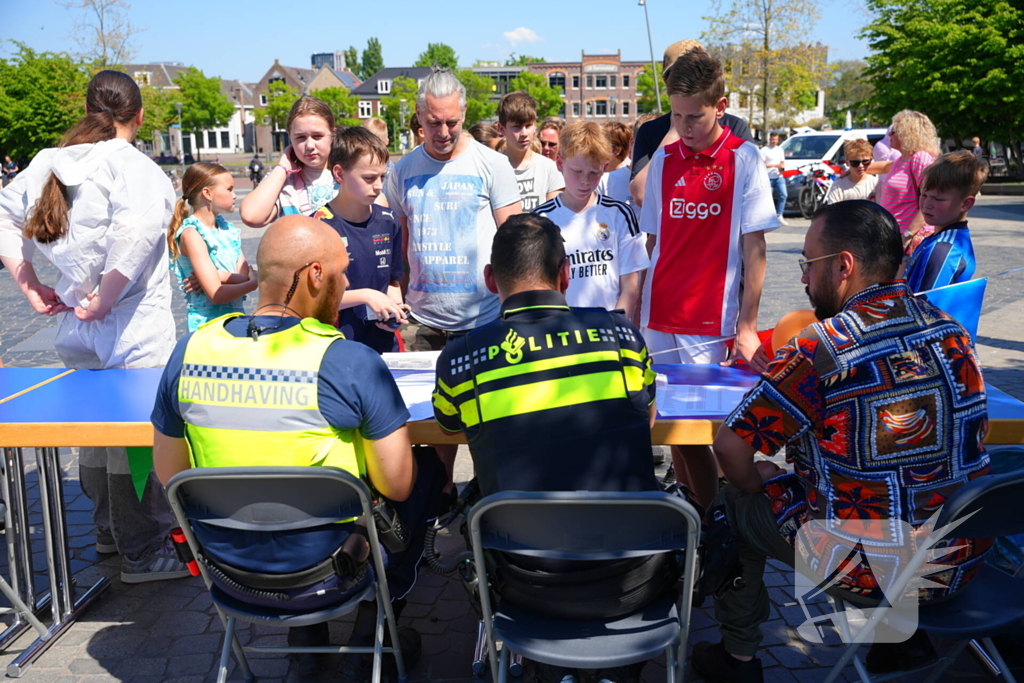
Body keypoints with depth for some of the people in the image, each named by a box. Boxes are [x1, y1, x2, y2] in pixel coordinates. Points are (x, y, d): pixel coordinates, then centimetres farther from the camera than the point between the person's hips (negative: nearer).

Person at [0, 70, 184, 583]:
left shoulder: (49, 163, 7)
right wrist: (104, 300, -24)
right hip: (133, 337, -8)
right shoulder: (132, 167, -16)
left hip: (74, 329, 8)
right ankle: (144, 553, 17)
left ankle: (109, 531, 39)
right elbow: (138, 229, -34)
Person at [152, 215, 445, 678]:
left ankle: (306, 634, 35)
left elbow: (171, 476, 3)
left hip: (227, 570, 5)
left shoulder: (189, 350, -7)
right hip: (324, 574, -4)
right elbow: (398, 486, -14)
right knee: (427, 471, 18)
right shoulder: (350, 362, -21)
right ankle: (372, 627, 27)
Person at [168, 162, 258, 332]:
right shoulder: (191, 234, -11)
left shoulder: (227, 228, 10)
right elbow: (217, 294, -18)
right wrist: (257, 281, -11)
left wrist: (219, 276, -16)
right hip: (208, 324, -7)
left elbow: (246, 275, 1)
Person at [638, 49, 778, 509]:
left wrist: (747, 327, -7)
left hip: (713, 326, -4)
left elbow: (754, 249, -4)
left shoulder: (744, 159, -3)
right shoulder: (663, 159, 8)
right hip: (660, 320, 4)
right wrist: (637, 312, 7)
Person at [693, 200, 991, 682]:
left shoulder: (818, 349, -22)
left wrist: (757, 486, 5)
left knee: (735, 503, 14)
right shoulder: (953, 331, -1)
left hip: (868, 573, -6)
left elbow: (730, 446, -18)